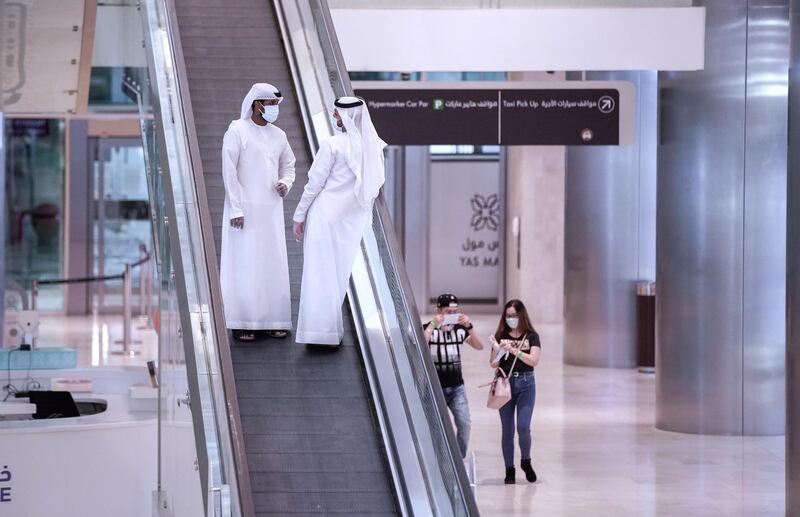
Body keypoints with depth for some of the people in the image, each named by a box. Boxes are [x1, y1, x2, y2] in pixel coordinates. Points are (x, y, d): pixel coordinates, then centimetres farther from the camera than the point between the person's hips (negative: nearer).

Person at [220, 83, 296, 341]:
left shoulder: (278, 135, 10)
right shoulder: (237, 131, -7)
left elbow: (288, 165, 21)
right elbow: (229, 171, -10)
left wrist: (285, 183, -2)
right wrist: (236, 209, -15)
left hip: (271, 210, 6)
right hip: (245, 209, -6)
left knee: (273, 262, 6)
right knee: (244, 264, -4)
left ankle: (273, 320, 12)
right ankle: (242, 323, 0)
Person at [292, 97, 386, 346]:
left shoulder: (333, 145, -15)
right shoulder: (373, 147, 1)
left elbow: (314, 184, -10)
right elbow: (374, 187, 7)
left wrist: (299, 216, -2)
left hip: (326, 215, -5)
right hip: (353, 220, 6)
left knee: (320, 272, 1)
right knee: (339, 272, 15)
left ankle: (323, 331, -1)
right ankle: (331, 327, 22)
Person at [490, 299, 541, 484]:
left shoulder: (531, 336, 3)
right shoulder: (500, 336, 7)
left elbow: (534, 360, -9)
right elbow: (493, 364, 4)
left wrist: (514, 350, -17)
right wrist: (497, 351, -17)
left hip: (525, 383, -2)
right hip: (505, 383, 2)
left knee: (523, 427, -11)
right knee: (507, 430, 2)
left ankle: (526, 462, 14)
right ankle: (509, 469, 9)